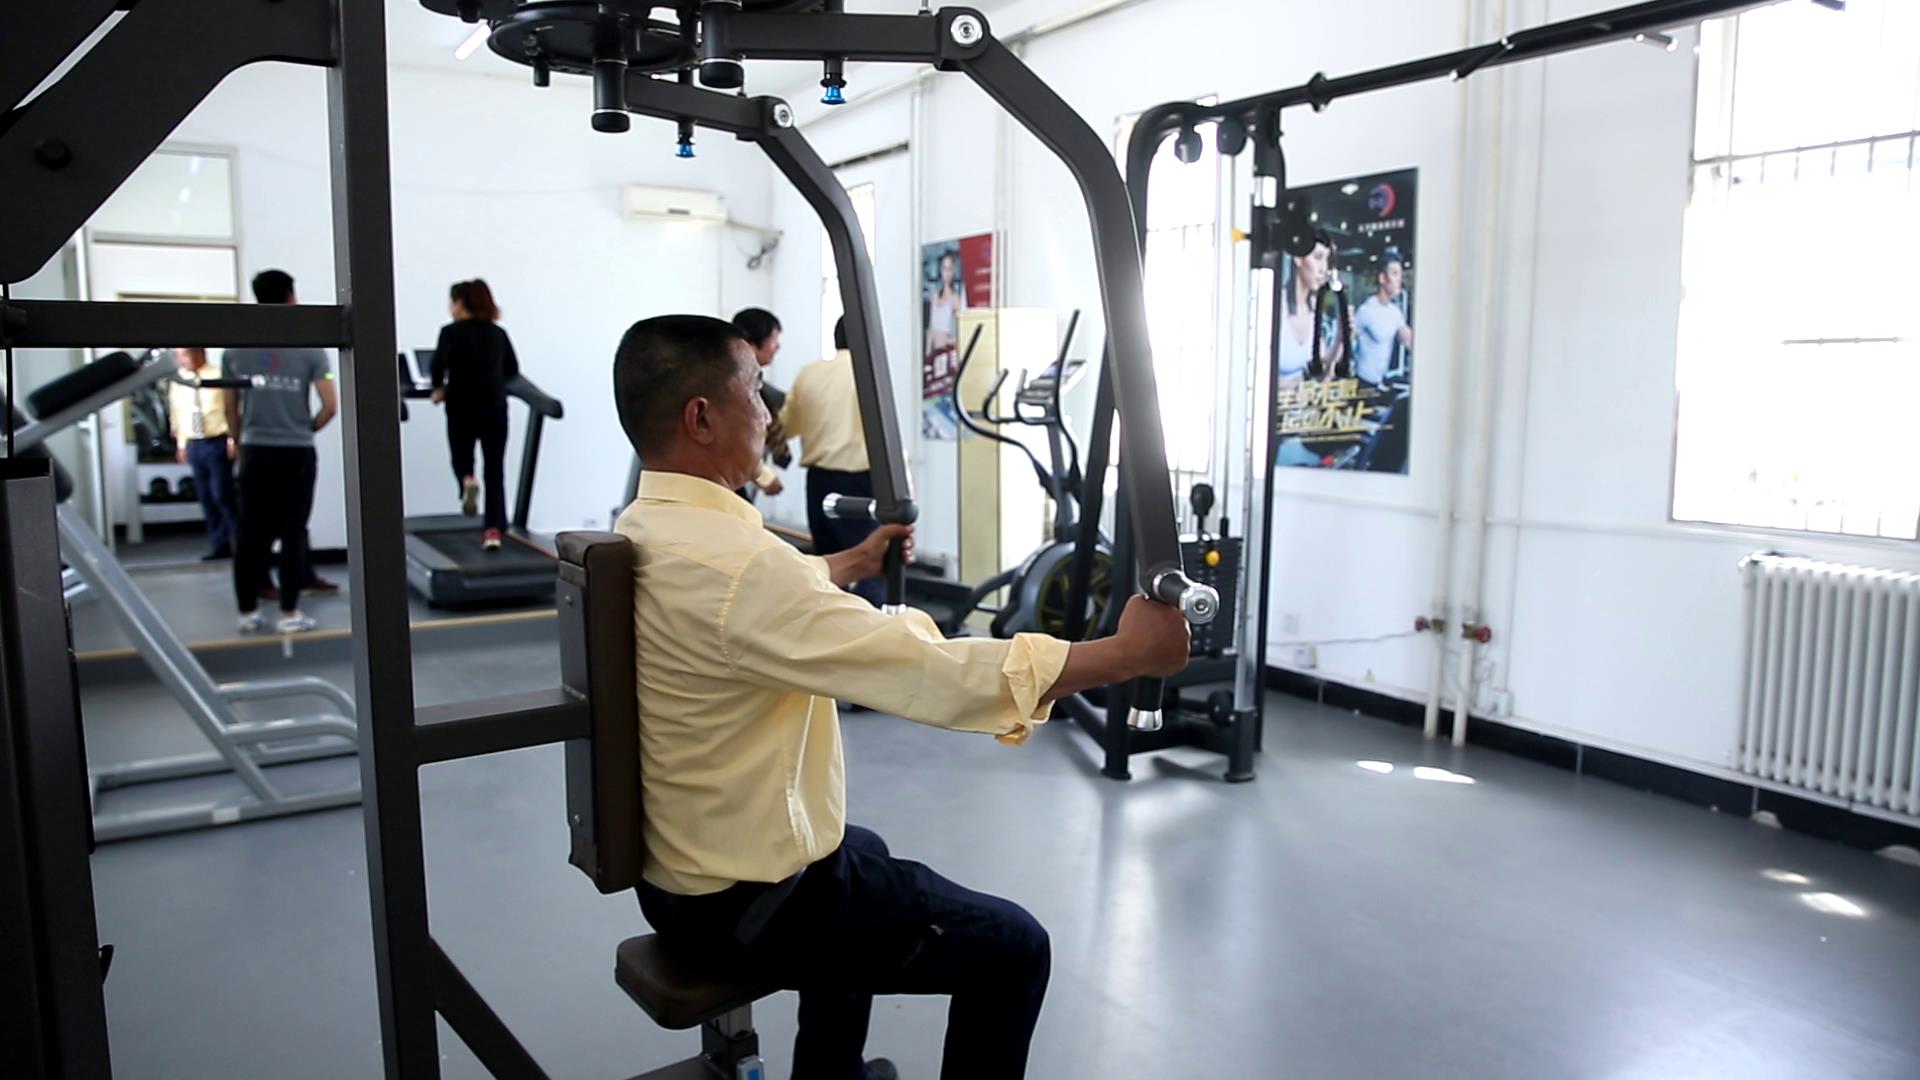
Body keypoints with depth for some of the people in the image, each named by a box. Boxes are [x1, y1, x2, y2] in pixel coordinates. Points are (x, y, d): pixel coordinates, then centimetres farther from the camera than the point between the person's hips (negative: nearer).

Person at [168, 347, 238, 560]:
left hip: (217, 443, -6)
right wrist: (181, 444, 13)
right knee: (206, 498, 7)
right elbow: (176, 412, 16)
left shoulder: (219, 375, -7)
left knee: (222, 495, -9)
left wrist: (233, 440, -11)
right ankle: (219, 546, 13)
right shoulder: (178, 380, 9)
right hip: (193, 445, 6)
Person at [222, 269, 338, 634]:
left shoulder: (235, 351, 3)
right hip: (296, 453, -3)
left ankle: (248, 613, 16)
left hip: (254, 453, 3)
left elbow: (230, 408, 8)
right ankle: (289, 614, 4)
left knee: (250, 534, 9)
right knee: (293, 534, 2)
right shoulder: (308, 349, -6)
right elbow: (330, 406, -9)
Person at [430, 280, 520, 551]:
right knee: (495, 470, 4)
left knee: (462, 459, 19)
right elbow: (512, 369, 14)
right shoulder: (498, 333, 8)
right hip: (495, 407, 2)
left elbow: (440, 362, -16)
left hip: (462, 407, -2)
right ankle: (494, 530, -5)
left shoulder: (451, 332, -3)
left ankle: (467, 482, -16)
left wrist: (439, 388, 0)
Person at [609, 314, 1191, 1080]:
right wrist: (1126, 653, -25)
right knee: (1013, 946, 4)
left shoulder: (643, 532, 0)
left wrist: (853, 564, 36)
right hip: (747, 904, -10)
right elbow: (928, 670, -33)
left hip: (673, 868, 10)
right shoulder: (729, 561, -31)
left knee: (862, 854, 36)